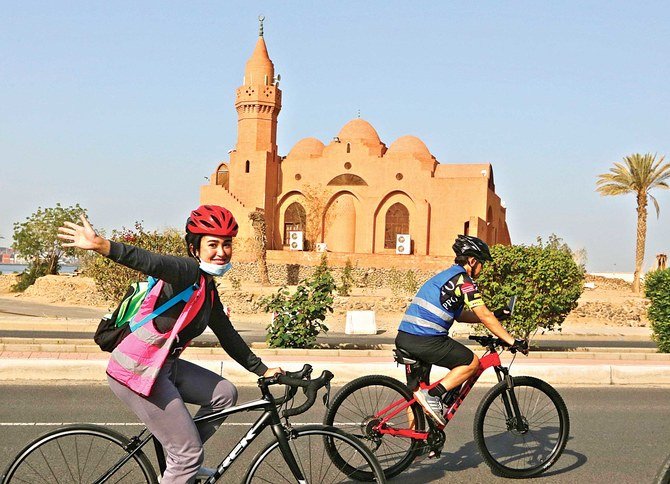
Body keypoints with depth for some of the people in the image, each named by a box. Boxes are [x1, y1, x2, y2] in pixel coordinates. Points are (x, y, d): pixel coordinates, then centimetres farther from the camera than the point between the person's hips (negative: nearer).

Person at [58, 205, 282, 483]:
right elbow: (146, 261, -33)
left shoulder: (208, 291, 13)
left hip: (164, 366, 9)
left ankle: (182, 461, 20)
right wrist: (100, 245, -50)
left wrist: (262, 370, 21)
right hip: (137, 372, -9)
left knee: (224, 393, 9)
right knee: (189, 455, -5)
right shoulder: (188, 272, -15)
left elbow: (227, 335, 19)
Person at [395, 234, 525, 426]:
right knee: (472, 362, 2)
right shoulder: (463, 280, -6)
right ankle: (433, 395, -6)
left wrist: (494, 315, 25)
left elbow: (460, 315, 27)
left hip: (405, 338, 10)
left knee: (417, 392, 19)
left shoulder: (446, 276, 23)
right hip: (425, 340, -10)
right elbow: (484, 317, -9)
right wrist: (511, 341, -4)